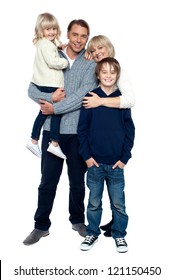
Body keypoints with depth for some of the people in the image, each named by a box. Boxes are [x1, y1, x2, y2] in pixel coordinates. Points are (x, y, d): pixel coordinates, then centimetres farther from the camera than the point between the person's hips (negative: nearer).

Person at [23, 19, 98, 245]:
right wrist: (51, 97, -18)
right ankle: (41, 225, 22)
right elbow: (32, 90, 1)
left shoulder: (91, 63, 0)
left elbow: (84, 94, -14)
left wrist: (55, 108, -15)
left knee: (77, 181, 13)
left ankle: (78, 220, 33)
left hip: (78, 131, -1)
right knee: (47, 182, 7)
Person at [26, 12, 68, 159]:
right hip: (50, 84, -10)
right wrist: (66, 62, -9)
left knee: (44, 112, 16)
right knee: (57, 111, -5)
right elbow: (53, 62, -25)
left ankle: (33, 141, 20)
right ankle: (54, 144, -5)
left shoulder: (43, 43, 16)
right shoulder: (46, 44, -15)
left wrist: (59, 44, 18)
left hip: (44, 83, 10)